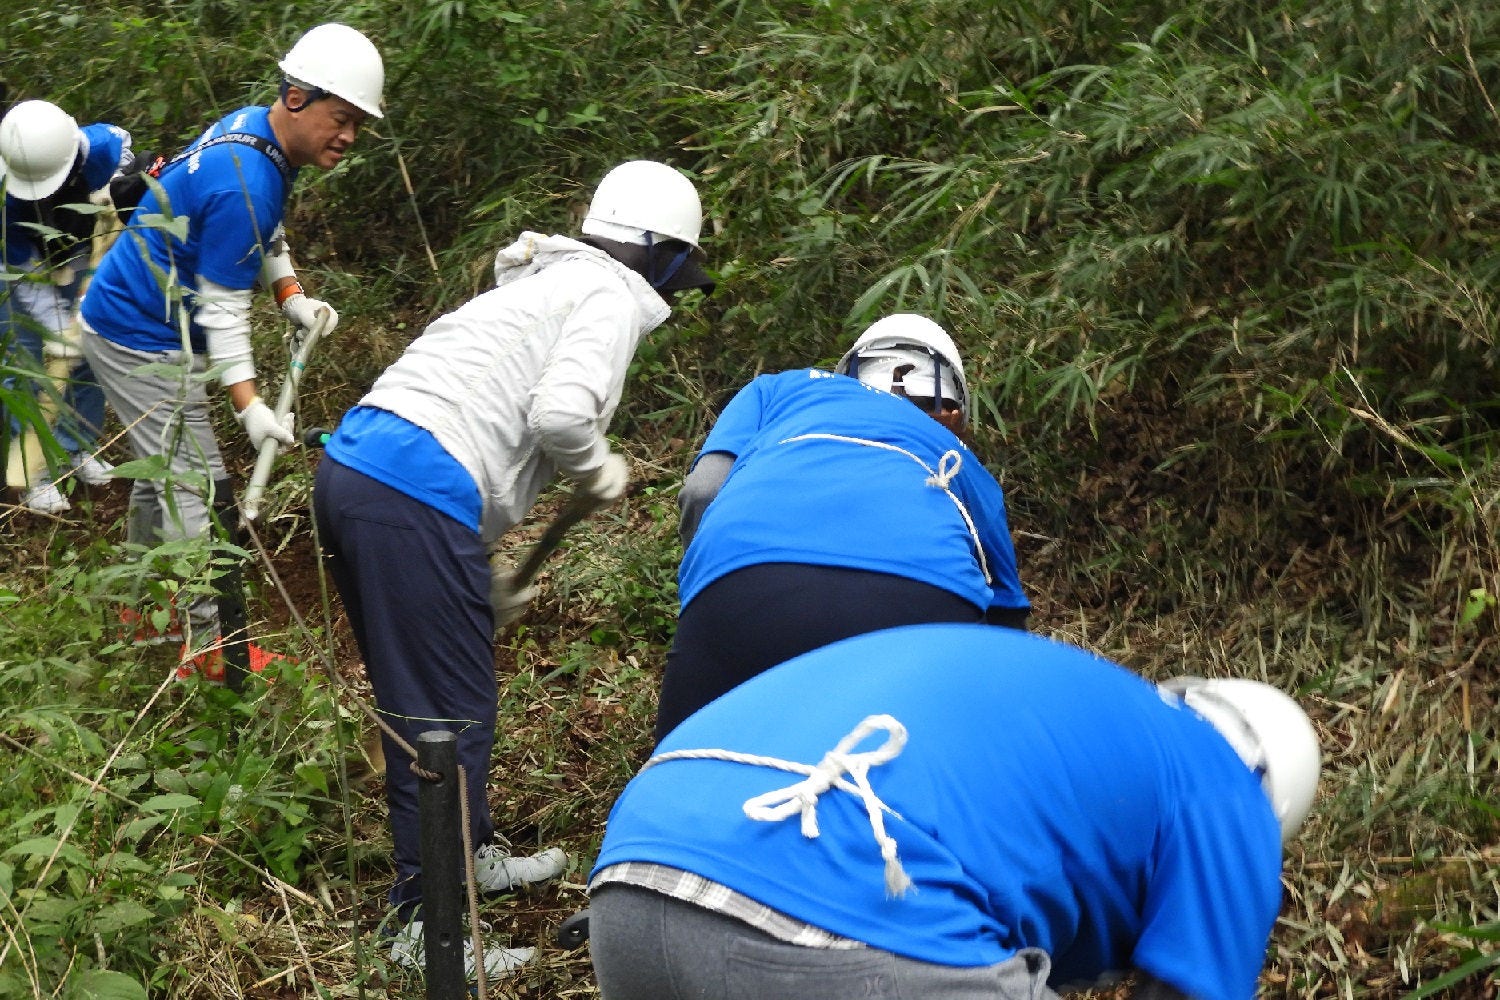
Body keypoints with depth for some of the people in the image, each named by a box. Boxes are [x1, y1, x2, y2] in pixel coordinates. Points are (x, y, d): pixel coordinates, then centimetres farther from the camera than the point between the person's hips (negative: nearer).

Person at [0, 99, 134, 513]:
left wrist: (116, 184, -20)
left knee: (89, 357, 9)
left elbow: (122, 142, -3)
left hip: (81, 261, 3)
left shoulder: (100, 146, -33)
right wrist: (55, 329, -35)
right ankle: (34, 473, 5)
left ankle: (77, 449, 27)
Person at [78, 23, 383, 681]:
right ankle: (207, 648, 2)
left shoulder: (253, 127, 0)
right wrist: (249, 405, -29)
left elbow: (263, 236, 17)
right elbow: (221, 306, -26)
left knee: (162, 469, 23)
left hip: (123, 320, 11)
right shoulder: (245, 182, -30)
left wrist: (292, 297, 4)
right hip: (146, 344, -11)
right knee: (197, 491, -6)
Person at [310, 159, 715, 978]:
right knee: (450, 713, -1)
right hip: (414, 496, -10)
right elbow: (561, 413, -18)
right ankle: (426, 922, 7)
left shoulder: (541, 284, 28)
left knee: (420, 693, 21)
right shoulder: (611, 296, 0)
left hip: (352, 468, 10)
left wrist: (483, 579, 29)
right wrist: (598, 472, 4)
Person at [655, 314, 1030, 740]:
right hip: (922, 602, 1)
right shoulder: (967, 469, 39)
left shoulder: (779, 390, 36)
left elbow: (701, 492, 18)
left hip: (745, 594, 0)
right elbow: (1005, 625, 43)